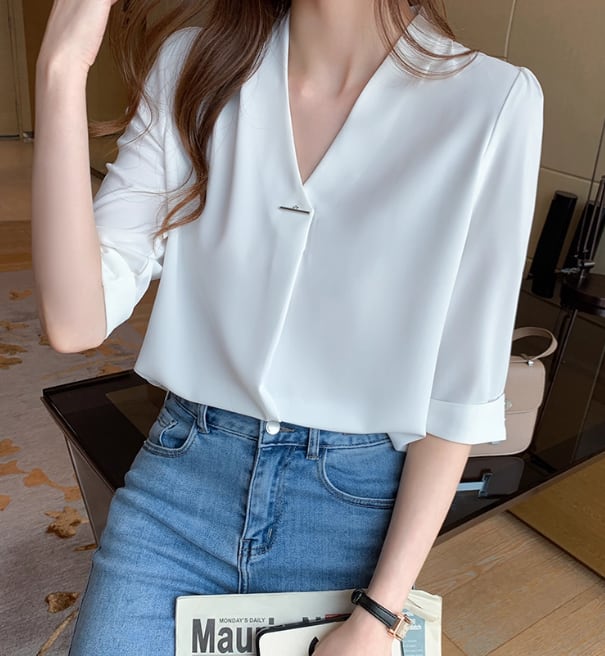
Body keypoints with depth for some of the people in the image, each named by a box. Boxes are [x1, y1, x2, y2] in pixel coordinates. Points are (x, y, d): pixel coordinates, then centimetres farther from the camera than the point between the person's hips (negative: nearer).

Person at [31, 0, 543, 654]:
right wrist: (62, 66, -19)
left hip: (357, 500, -1)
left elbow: (462, 395, -9)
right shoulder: (192, 65, -5)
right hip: (182, 476, 2)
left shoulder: (494, 102, -13)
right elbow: (76, 322, -12)